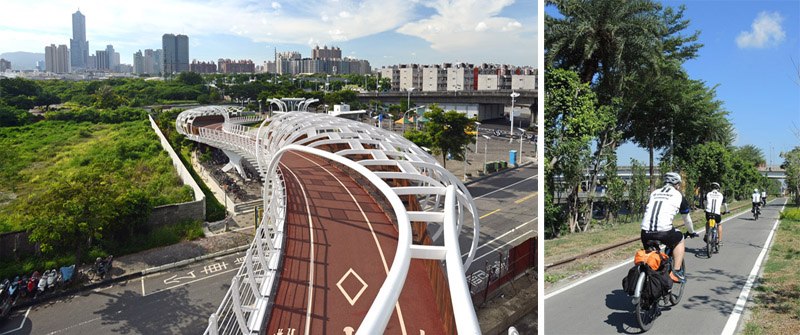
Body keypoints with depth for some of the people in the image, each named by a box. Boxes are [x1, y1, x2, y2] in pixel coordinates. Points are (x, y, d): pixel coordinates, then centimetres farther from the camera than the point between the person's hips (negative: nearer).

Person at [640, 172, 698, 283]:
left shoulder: (654, 193, 24)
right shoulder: (678, 196, 14)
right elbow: (686, 218, 26)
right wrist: (691, 232, 44)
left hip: (646, 232, 3)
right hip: (664, 232, -3)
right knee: (679, 240, 26)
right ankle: (676, 272, 21)